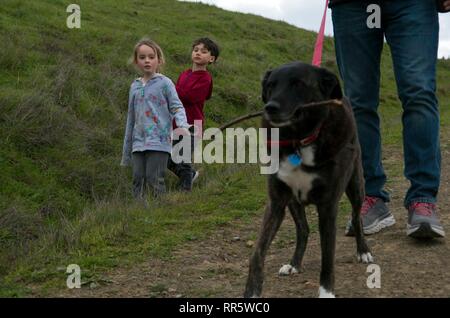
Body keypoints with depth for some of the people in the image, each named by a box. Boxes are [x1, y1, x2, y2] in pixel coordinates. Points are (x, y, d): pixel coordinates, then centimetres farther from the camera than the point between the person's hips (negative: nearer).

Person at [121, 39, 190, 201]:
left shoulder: (164, 83, 1)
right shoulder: (135, 86, 15)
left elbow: (177, 107, -4)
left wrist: (182, 126, -27)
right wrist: (126, 152, 19)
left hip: (159, 141, -5)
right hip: (139, 143, 5)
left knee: (154, 180, -10)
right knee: (138, 180, 2)